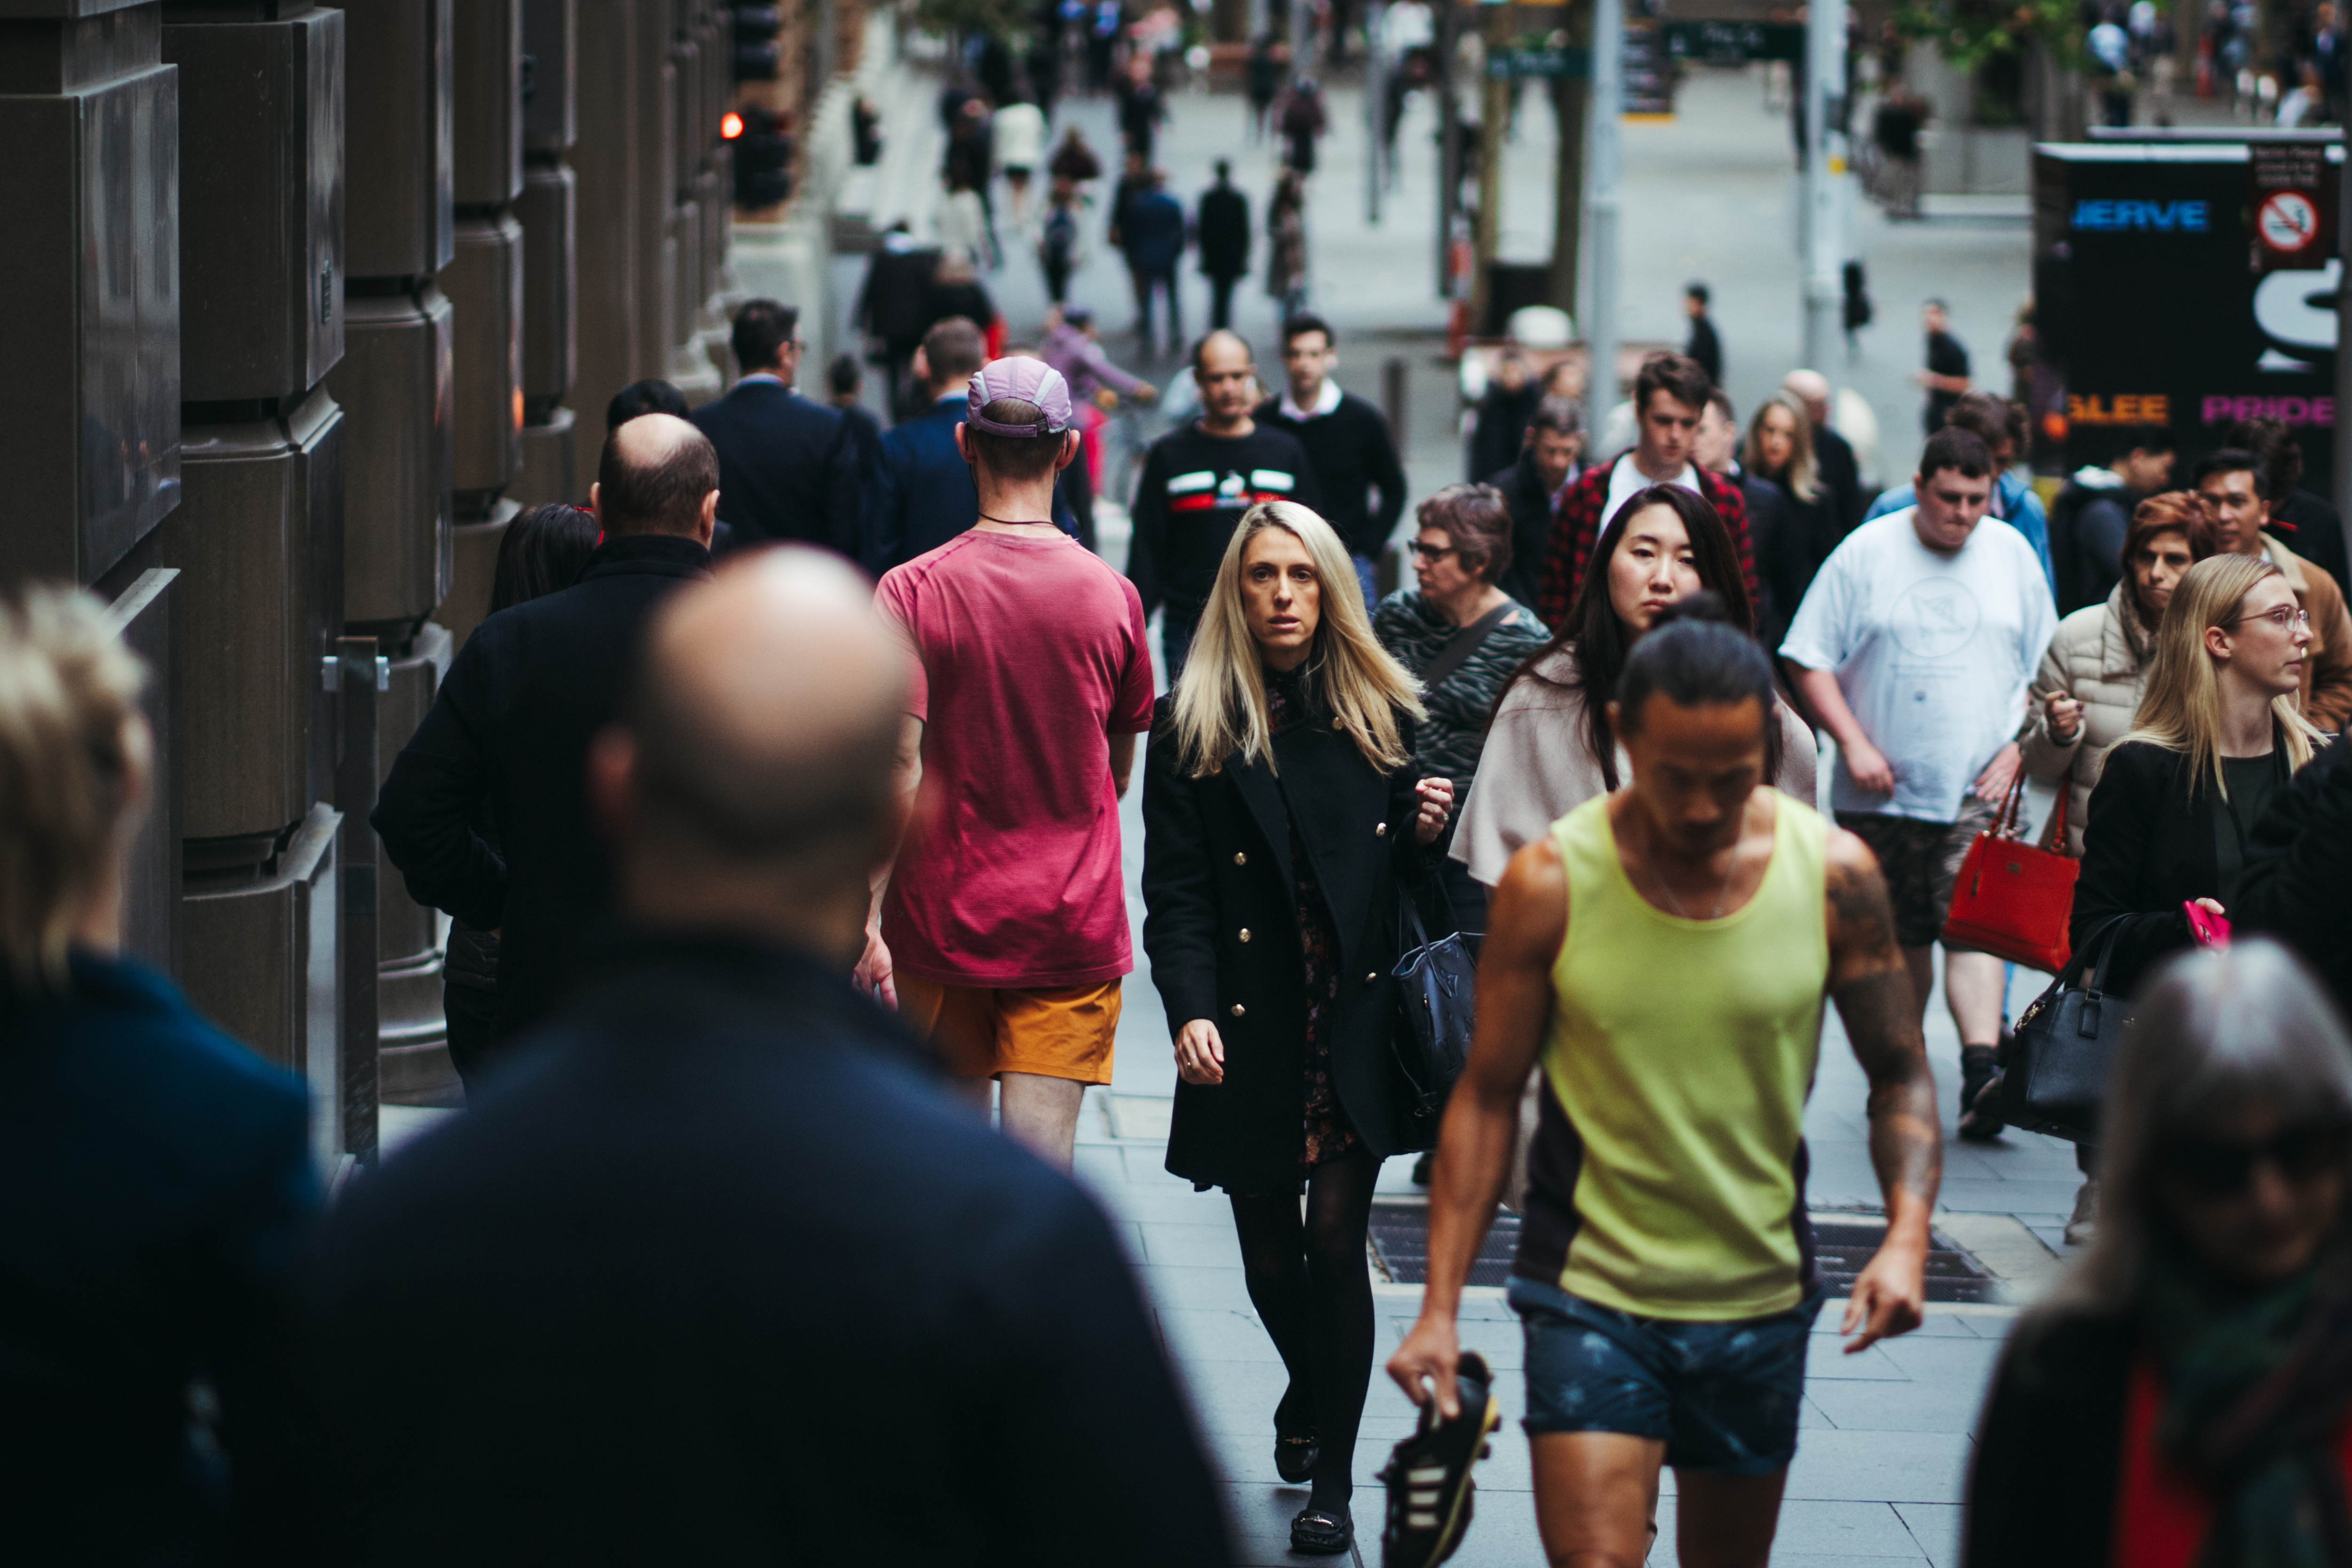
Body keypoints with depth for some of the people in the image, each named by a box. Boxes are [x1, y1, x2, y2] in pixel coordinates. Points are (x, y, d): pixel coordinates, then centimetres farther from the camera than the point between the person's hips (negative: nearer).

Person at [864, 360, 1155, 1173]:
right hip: (1073, 923, 0)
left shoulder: (911, 591, -9)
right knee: (1039, 1163, -4)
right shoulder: (1111, 596, -3)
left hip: (942, 917, 0)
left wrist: (867, 920, -13)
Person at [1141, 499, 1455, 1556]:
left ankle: (1333, 1480, -2)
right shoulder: (1190, 729, 0)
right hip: (1251, 1031, 0)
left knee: (1335, 1240, -9)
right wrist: (1190, 1013, -20)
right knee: (1270, 1258, 10)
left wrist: (1424, 833, -8)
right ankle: (1308, 1393, 42)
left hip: (1358, 1022, 0)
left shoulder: (1380, 716, 7)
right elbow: (1175, 893, -6)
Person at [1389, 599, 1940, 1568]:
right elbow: (1487, 1095, -2)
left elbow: (1899, 1071, 4)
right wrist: (1440, 1307, -6)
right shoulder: (1552, 881, -10)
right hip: (1589, 1295, -3)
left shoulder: (1834, 875, -6)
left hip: (1760, 1301, 3)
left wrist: (1907, 1235, -14)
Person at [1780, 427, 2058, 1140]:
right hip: (1883, 789, 0)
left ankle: (1980, 1074, -25)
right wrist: (1852, 741, -9)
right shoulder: (1866, 553, 1)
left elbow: (2043, 670, 14)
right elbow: (1811, 660, 1)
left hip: (1978, 788, 0)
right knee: (1899, 941, 7)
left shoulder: (2012, 554, 8)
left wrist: (2018, 747, 0)